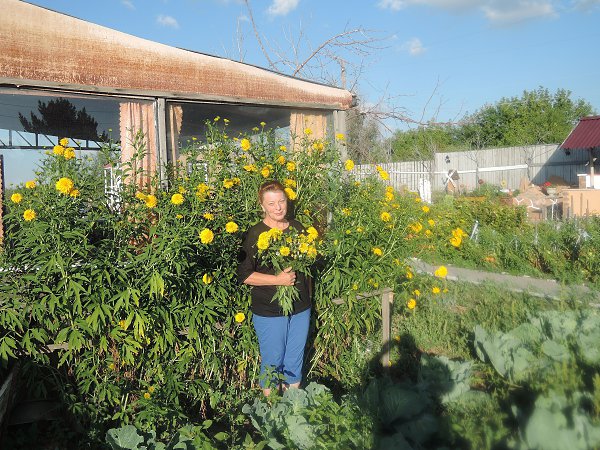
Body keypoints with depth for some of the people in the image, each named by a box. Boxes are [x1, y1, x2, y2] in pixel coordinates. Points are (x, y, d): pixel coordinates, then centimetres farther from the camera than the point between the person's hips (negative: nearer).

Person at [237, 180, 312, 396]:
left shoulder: (297, 228, 5)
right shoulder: (254, 234, -11)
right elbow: (244, 275, -14)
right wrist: (277, 279, -20)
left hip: (300, 308, 5)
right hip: (269, 312, -5)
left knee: (295, 361, 17)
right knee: (272, 362, 9)